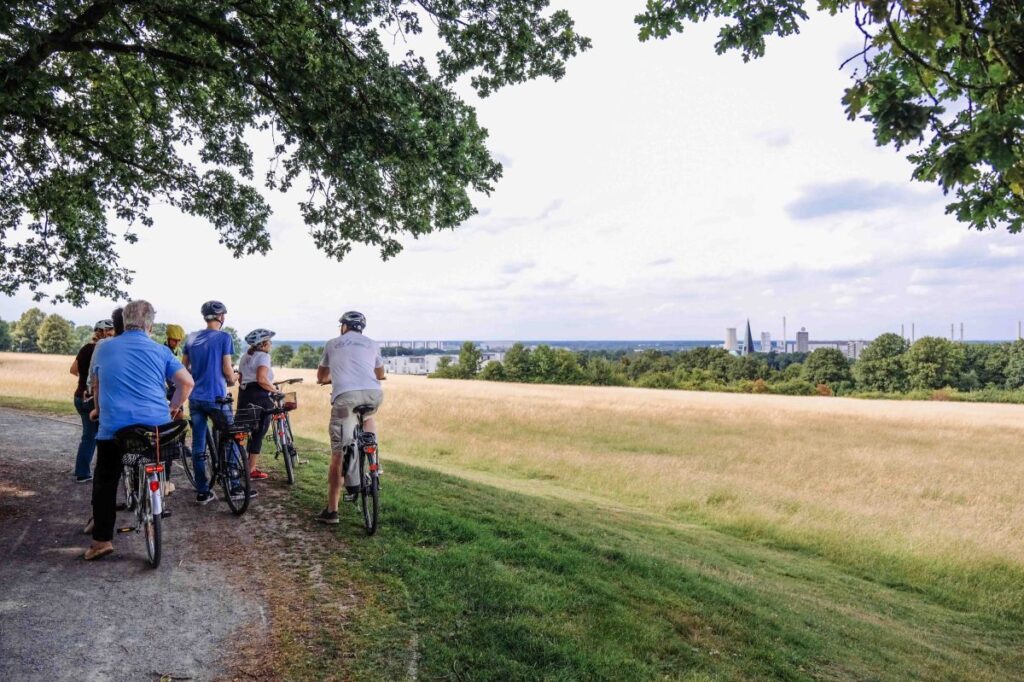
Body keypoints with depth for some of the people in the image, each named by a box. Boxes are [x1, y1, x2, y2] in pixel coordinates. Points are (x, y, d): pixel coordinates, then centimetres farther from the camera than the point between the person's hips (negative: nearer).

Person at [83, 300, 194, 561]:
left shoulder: (104, 348, 11)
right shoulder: (160, 351, 5)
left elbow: (97, 384, 26)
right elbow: (186, 382, -2)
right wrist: (174, 408, 15)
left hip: (113, 425, 0)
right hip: (156, 424, 0)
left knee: (105, 482, 9)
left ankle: (102, 540, 5)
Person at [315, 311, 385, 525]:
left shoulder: (332, 343, 23)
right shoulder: (372, 344, 25)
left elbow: (321, 376, 38)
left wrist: (327, 378, 61)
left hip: (345, 395, -1)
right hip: (373, 394, 2)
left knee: (338, 455, 5)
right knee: (367, 418, 37)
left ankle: (331, 510, 7)